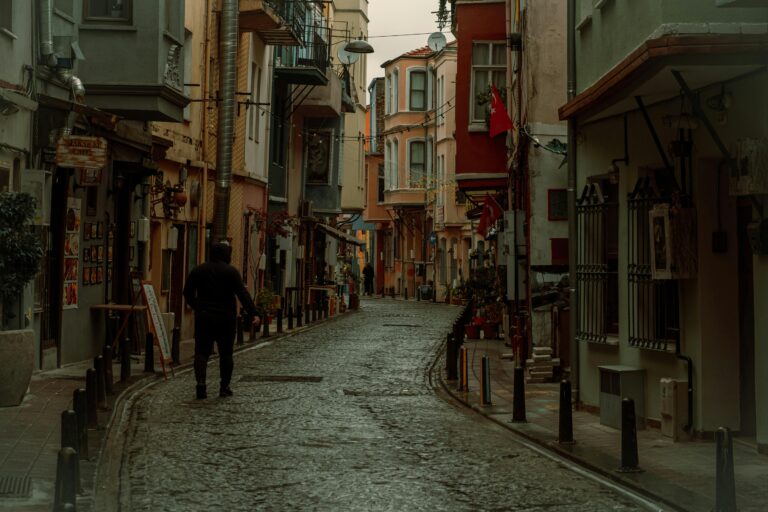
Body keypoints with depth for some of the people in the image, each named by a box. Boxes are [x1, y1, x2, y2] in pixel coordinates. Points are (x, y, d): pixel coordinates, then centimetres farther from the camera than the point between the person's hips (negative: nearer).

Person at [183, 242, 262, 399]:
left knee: (202, 351, 1)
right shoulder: (231, 271, -5)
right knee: (226, 353, 9)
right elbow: (243, 294, -14)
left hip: (203, 317, 2)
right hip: (226, 319, -2)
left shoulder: (198, 270, 6)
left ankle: (200, 382, -18)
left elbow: (188, 292, 10)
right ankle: (224, 387, 11)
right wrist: (255, 313, -18)